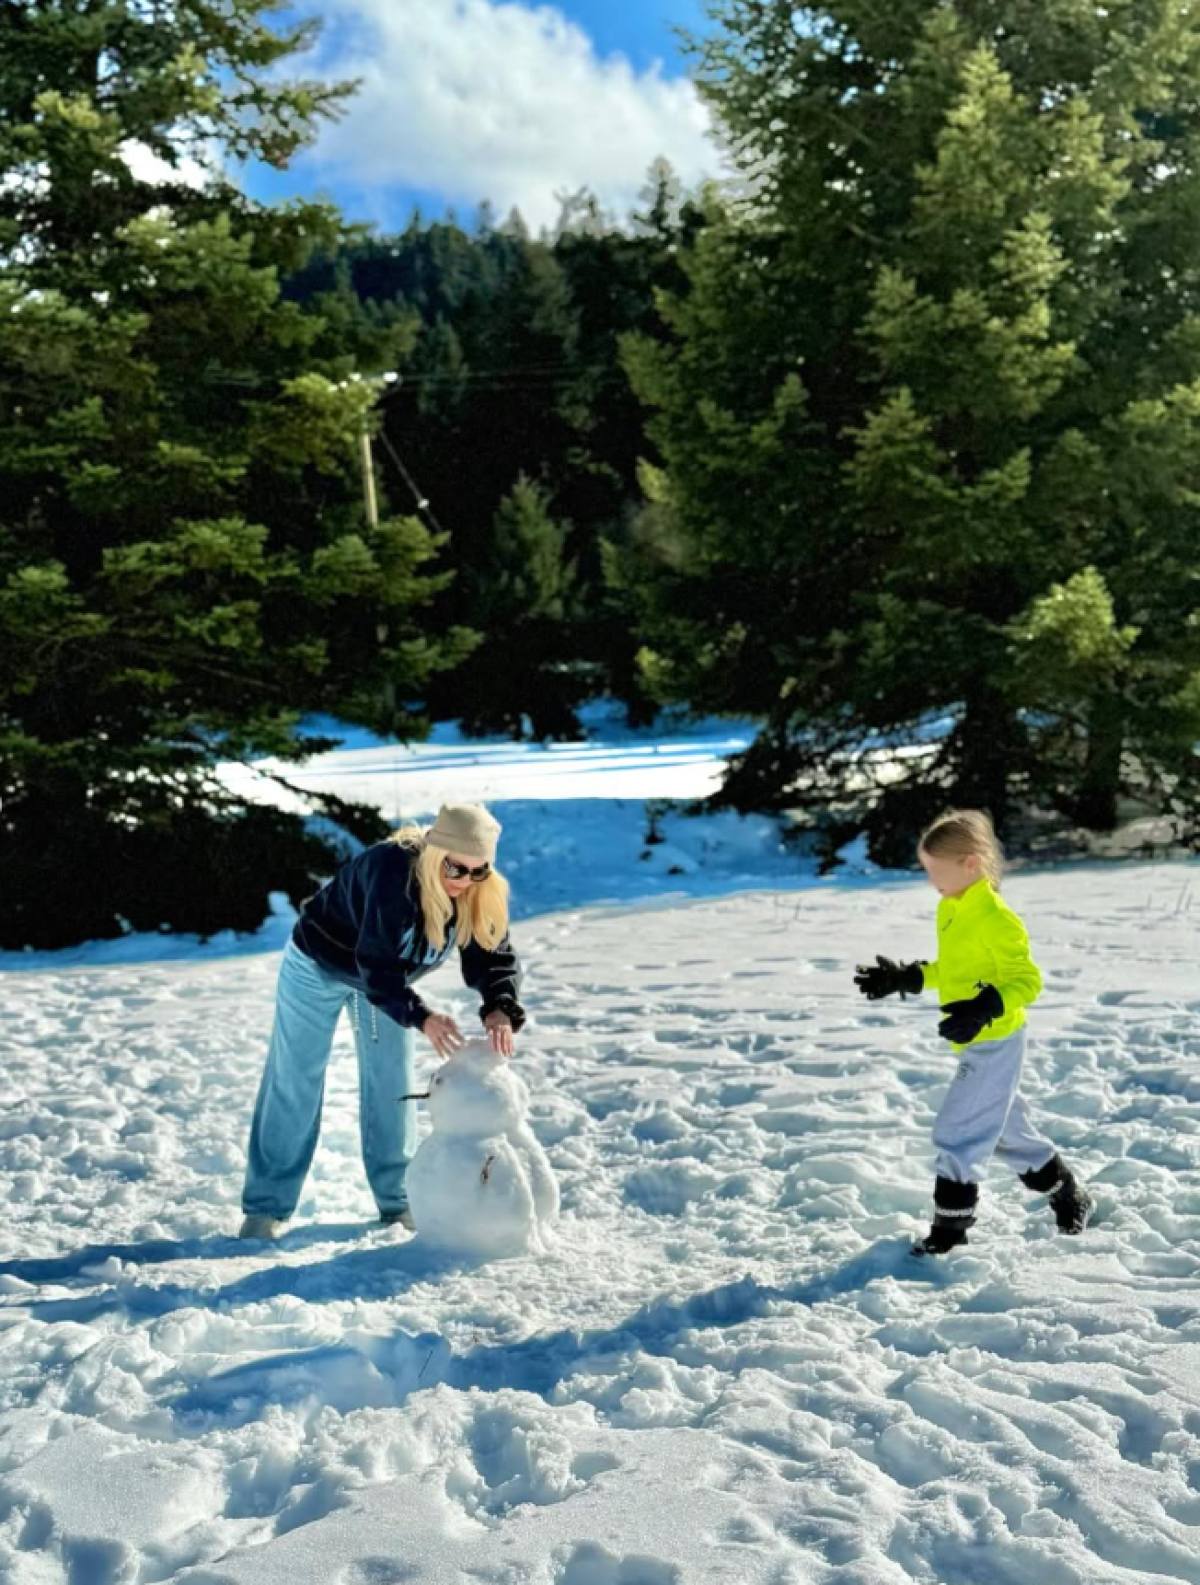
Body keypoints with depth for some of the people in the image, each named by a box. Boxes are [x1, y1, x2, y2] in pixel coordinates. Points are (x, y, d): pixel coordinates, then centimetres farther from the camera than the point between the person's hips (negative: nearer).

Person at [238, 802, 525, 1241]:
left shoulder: (479, 893, -21)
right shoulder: (391, 872, -40)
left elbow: (494, 956, -20)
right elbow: (375, 963, -40)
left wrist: (499, 1009, -39)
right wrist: (420, 1017, -49)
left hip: (385, 975, 5)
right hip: (319, 964, -5)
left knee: (392, 1082, 6)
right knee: (295, 1082, -1)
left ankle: (396, 1197, 18)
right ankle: (266, 1206, 6)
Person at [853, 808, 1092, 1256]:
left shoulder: (994, 917, -22)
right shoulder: (950, 909, 6)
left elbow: (1026, 980, -22)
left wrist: (983, 1009, -36)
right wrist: (904, 979, 16)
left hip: (994, 1043, -10)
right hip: (976, 1043, 10)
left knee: (958, 1133, -7)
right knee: (1008, 1128, 20)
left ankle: (950, 1224, 3)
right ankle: (1068, 1196, 36)